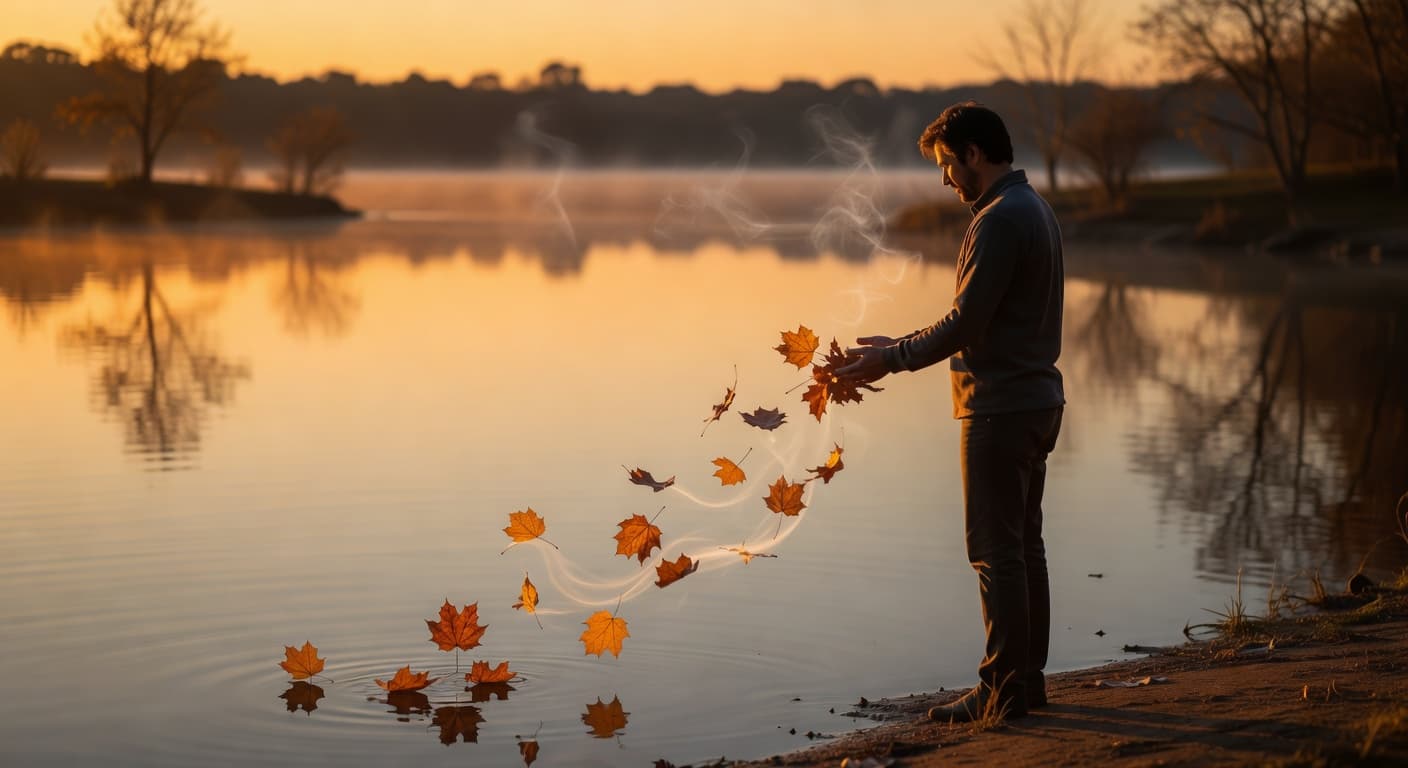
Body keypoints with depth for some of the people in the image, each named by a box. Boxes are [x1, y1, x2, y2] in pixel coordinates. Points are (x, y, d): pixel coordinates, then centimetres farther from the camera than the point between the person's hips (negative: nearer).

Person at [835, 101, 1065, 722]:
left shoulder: (1000, 219, -17)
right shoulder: (1033, 208, 15)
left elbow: (966, 324, -20)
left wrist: (893, 359, -11)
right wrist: (900, 346, 16)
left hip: (999, 408, -10)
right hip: (1037, 399, 10)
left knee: (996, 550, -4)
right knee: (1022, 544, 14)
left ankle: (1004, 688, 0)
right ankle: (1028, 677, 21)